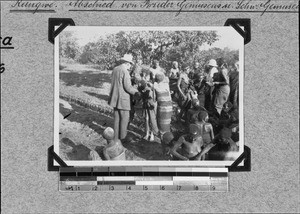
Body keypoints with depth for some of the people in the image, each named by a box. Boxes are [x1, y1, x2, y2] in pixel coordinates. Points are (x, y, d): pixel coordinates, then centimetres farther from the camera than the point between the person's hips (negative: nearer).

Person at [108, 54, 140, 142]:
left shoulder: (115, 69, 7)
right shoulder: (125, 71, -18)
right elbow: (128, 87, -19)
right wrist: (136, 92, -6)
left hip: (115, 98, 8)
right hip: (123, 98, -8)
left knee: (116, 117, 14)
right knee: (124, 118, 3)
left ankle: (116, 137, 18)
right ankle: (122, 137, 9)